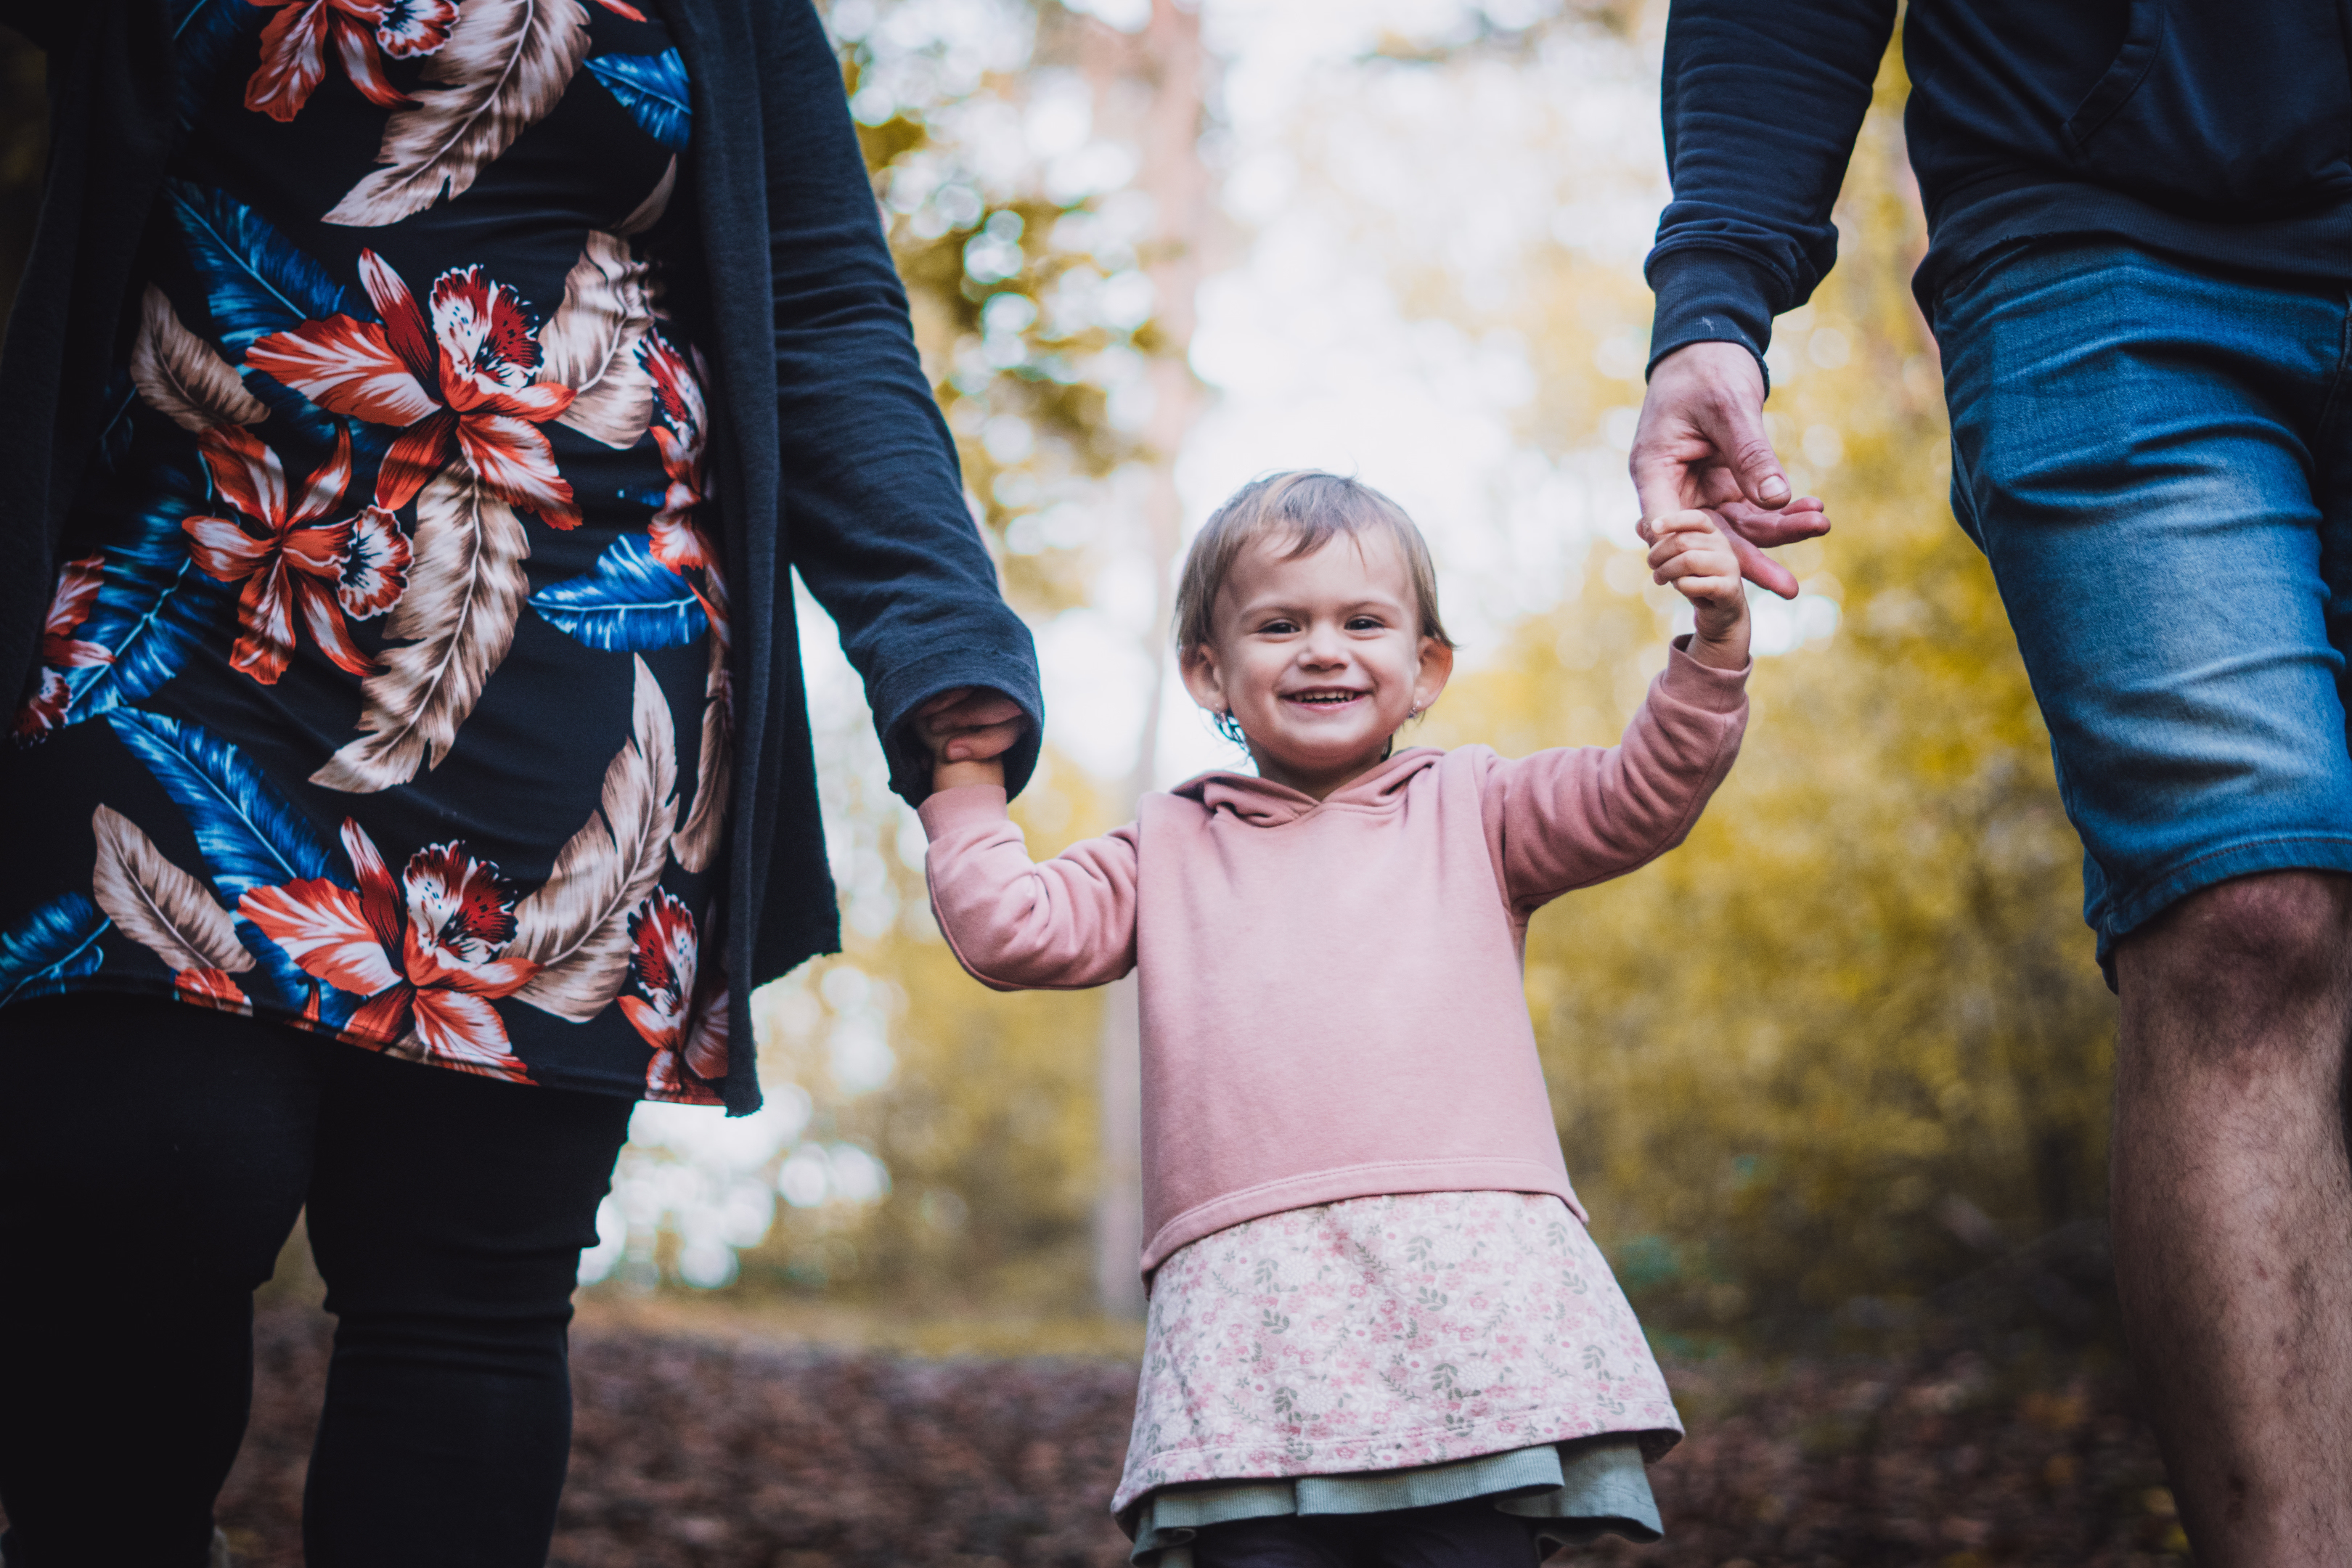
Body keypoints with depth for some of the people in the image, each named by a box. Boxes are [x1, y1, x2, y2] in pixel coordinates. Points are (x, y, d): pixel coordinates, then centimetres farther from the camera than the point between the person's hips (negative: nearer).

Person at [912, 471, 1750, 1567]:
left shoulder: (1467, 811, 19)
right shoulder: (1170, 848, 24)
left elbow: (1645, 798, 7)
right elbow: (1011, 930, 16)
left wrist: (1713, 649, -5)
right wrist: (966, 777, 20)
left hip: (1464, 1267, -1)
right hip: (1245, 1303, 1)